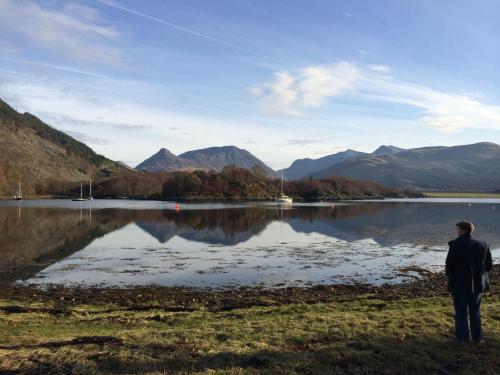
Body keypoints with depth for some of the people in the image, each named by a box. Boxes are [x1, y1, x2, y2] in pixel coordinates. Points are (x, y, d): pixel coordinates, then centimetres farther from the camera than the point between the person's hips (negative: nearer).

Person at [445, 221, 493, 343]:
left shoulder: (455, 245, -15)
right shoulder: (482, 245, 1)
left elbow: (449, 264, -15)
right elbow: (489, 265, 5)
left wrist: (450, 277, 3)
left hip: (459, 284, -5)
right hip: (477, 284, 5)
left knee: (461, 312, 6)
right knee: (475, 312, 17)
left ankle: (463, 337, 9)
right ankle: (477, 337, 22)